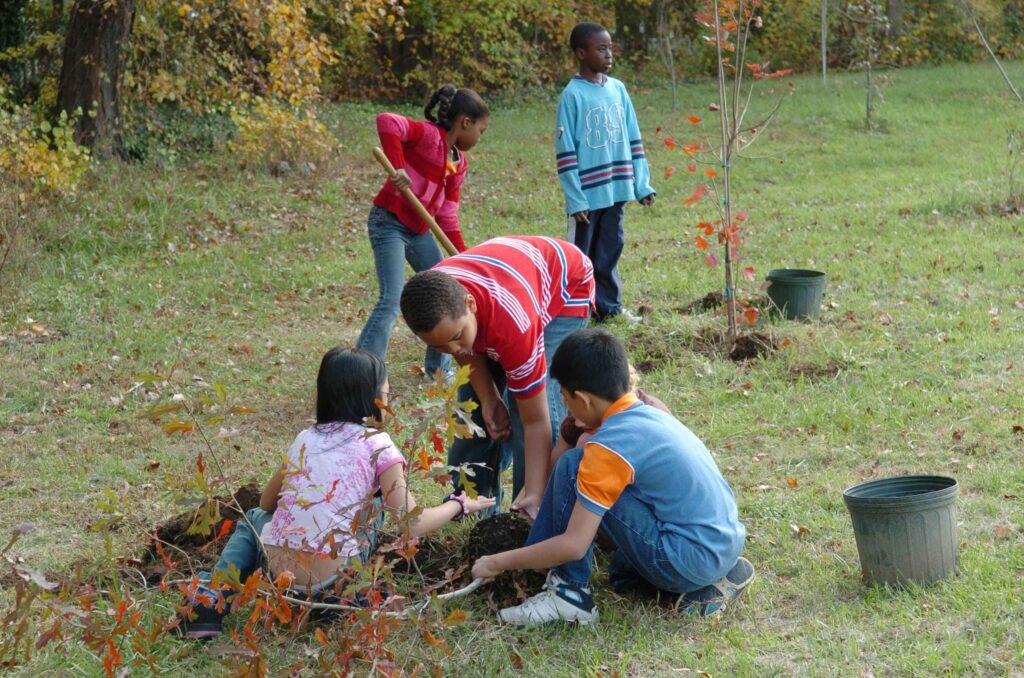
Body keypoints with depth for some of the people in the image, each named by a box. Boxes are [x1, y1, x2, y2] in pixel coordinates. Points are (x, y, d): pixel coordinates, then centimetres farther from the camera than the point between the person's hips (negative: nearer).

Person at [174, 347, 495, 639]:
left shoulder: (305, 438, 14)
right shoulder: (377, 446, -1)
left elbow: (266, 503, 26)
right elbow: (412, 525, -3)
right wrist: (460, 505, 13)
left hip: (276, 569, 2)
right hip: (331, 577, -2)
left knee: (254, 517, 35)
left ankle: (212, 596, 9)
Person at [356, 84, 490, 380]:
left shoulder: (460, 162, 11)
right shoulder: (428, 134, -14)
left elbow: (446, 214, 14)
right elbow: (387, 122, -31)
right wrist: (398, 166, -33)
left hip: (419, 230, 9)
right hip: (389, 222, -9)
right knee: (391, 301, -18)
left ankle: (438, 367, 32)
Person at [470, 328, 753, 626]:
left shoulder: (610, 447, -15)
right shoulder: (648, 413, 11)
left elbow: (573, 545, -16)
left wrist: (496, 563, -5)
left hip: (691, 558, -9)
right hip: (728, 543, 9)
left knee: (572, 466, -7)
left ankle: (570, 593, 0)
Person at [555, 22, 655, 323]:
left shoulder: (618, 89, 7)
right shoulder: (573, 94, -10)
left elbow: (633, 140, 13)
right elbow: (565, 151, -11)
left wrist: (642, 183, 8)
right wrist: (575, 198, -14)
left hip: (617, 189, 5)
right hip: (588, 193, -5)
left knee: (610, 250, 12)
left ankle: (609, 306, 21)